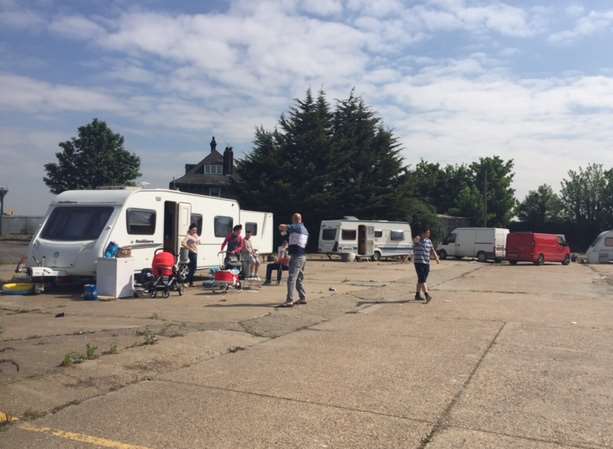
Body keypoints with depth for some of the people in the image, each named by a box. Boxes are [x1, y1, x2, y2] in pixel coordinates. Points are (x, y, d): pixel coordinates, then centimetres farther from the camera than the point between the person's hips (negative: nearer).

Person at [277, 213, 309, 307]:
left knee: (291, 278, -12)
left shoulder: (296, 227, -12)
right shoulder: (305, 229, 15)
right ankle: (303, 298, 26)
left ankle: (289, 301, -17)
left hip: (296, 257, -10)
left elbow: (281, 226, -14)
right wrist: (290, 248, 34)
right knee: (299, 278, 19)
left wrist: (283, 230, 8)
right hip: (302, 256, 10)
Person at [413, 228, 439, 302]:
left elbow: (432, 250, 13)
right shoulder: (418, 239, -9)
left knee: (421, 280, 13)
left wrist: (437, 258, -2)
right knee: (422, 279, -15)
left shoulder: (429, 241, 14)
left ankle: (417, 295, 24)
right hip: (419, 262, -8)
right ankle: (427, 295, -23)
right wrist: (419, 238, -56)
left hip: (427, 263, 8)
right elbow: (415, 240, -34)